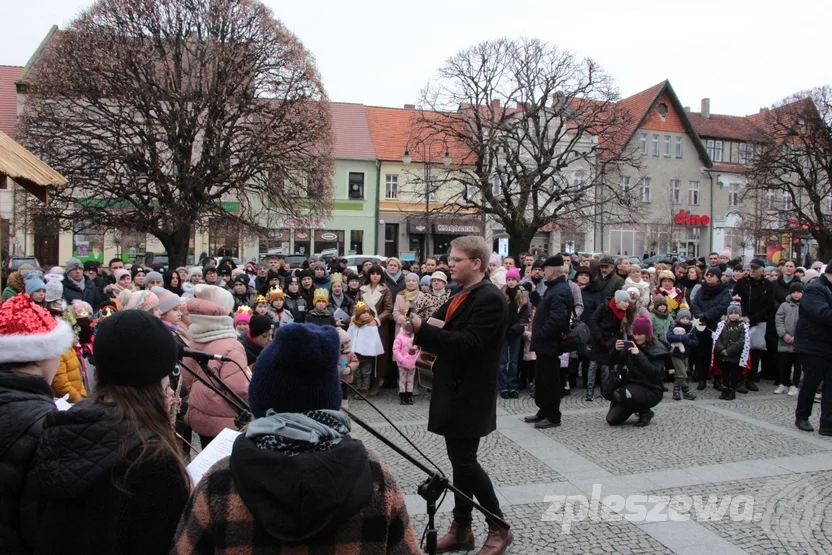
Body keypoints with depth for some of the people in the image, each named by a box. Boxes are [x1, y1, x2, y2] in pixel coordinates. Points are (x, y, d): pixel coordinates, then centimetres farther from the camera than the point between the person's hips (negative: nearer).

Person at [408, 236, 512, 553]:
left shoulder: (490, 299, -16)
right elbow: (444, 334, 12)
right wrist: (419, 327, -7)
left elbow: (467, 342, -25)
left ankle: (499, 527, 13)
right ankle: (461, 529, 26)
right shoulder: (460, 296, 12)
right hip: (454, 390, 9)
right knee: (459, 459, 14)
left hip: (470, 394, -9)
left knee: (464, 461, -4)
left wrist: (422, 328, -25)